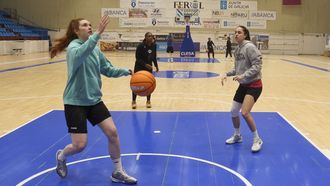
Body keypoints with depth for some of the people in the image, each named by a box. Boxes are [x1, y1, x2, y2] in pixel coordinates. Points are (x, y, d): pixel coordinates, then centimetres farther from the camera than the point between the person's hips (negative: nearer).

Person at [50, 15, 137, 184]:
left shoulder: (95, 49, 6)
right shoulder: (73, 47, -14)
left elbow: (108, 70, 11)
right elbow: (80, 55, -40)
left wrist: (126, 71, -5)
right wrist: (98, 34, -47)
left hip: (94, 100, 6)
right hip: (75, 102, -6)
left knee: (112, 132, -1)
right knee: (80, 145, -6)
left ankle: (118, 173, 14)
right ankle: (61, 156, 30)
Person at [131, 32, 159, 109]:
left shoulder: (153, 45, -5)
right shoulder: (141, 46, -21)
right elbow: (137, 58, -19)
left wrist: (156, 65, 1)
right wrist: (145, 64, -28)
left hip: (149, 67, 4)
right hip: (139, 67, -4)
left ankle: (148, 101, 18)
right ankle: (134, 101, 13)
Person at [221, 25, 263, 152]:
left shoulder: (249, 47, -17)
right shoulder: (237, 50, 7)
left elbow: (257, 65, -22)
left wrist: (243, 76, -28)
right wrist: (227, 74, 3)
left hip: (254, 85, -8)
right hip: (243, 85, 8)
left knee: (245, 113, -19)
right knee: (234, 112, 11)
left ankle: (257, 140, 1)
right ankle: (237, 136, 35)